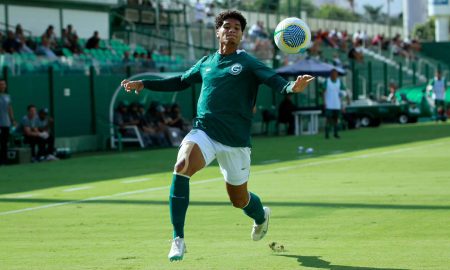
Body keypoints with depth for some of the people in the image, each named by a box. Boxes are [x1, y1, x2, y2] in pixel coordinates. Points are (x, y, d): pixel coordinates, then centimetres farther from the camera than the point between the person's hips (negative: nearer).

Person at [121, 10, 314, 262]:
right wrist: (144, 84, 26)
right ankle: (178, 240, -22)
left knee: (239, 199, 10)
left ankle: (261, 215, 50)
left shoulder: (247, 62, -1)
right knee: (181, 167, -28)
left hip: (236, 140, -2)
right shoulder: (206, 62, 12)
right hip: (204, 132, 2)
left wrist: (292, 87, -39)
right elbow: (180, 82, 28)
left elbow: (274, 79, -17)